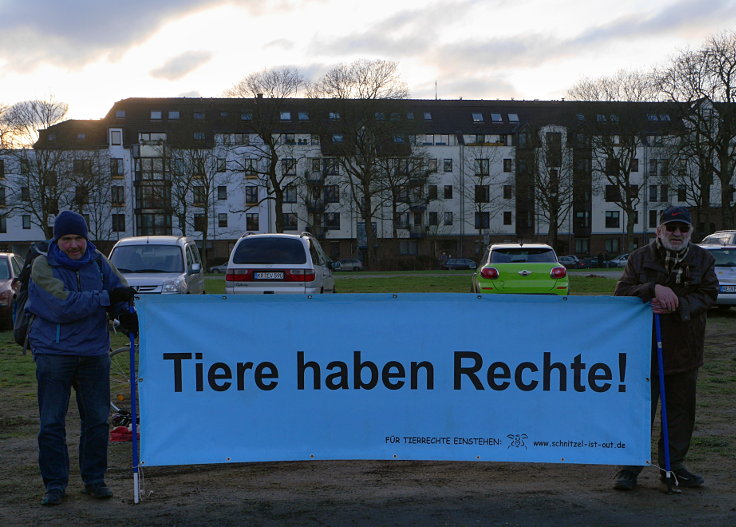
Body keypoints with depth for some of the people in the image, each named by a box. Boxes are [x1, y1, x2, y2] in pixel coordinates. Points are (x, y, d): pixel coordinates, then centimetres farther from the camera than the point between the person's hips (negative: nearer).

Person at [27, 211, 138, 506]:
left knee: (97, 419, 8)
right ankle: (55, 484, 12)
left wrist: (126, 313, -15)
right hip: (53, 352, -3)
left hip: (94, 352, 4)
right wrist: (106, 298, -22)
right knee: (51, 422, 1)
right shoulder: (43, 266, -8)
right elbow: (64, 305, -20)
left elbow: (120, 289, 7)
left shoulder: (97, 261, 5)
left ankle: (94, 479, 20)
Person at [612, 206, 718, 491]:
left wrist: (678, 304, -21)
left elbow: (708, 295, -3)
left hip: (685, 350, 3)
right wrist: (653, 289, -23)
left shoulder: (703, 260, 6)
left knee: (681, 409, 11)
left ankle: (673, 466, 24)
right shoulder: (641, 258, 0)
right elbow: (622, 292, -6)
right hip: (644, 348, -3)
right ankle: (629, 468, 7)